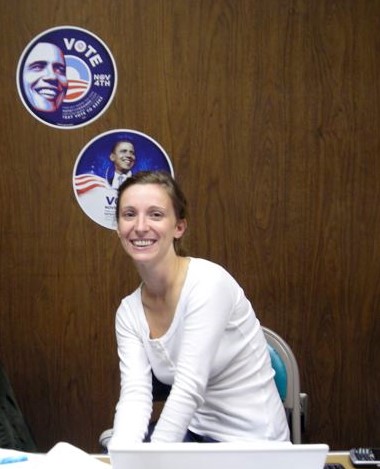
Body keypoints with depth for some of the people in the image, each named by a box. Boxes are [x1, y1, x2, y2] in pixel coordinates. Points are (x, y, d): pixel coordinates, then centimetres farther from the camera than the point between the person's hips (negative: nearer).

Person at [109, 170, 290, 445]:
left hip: (252, 443, -5)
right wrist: (119, 458, -28)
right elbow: (135, 394, -12)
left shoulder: (208, 283, -20)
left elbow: (189, 389, -25)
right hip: (196, 434, 5)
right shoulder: (128, 312, -2)